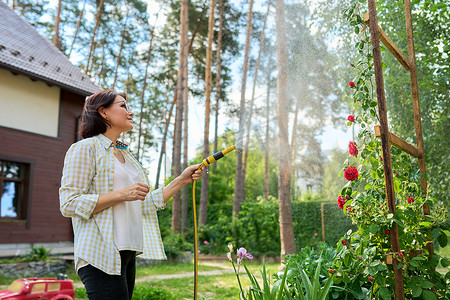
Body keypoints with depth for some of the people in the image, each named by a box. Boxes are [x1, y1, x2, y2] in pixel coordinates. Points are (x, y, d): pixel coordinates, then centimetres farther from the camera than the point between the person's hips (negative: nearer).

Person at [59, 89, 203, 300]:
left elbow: (148, 203, 20)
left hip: (127, 255, 8)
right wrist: (122, 194, -17)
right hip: (100, 254, -8)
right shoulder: (84, 148, -3)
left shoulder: (126, 155, 21)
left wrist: (182, 179, 11)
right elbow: (69, 204, -13)